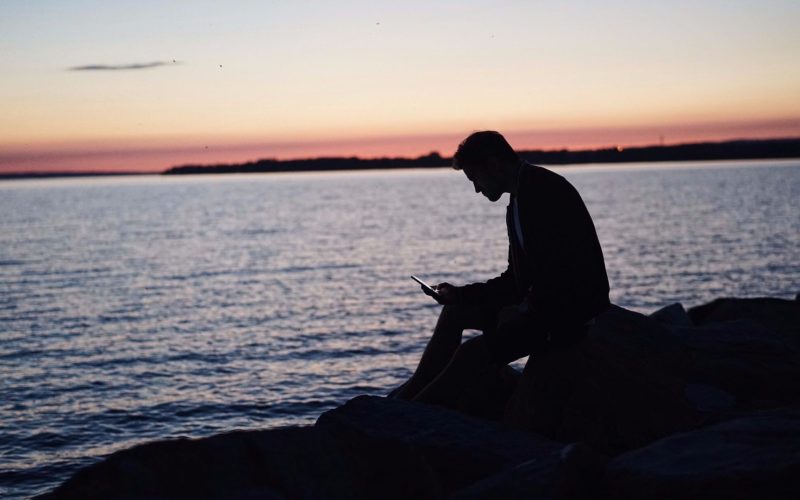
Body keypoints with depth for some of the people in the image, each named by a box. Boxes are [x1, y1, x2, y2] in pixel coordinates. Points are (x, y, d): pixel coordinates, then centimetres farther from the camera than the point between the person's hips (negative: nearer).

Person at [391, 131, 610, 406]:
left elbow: (564, 265, -24)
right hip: (545, 303, 11)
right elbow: (516, 280, 17)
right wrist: (461, 294, 12)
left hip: (572, 310, -11)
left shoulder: (544, 189, -16)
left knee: (474, 352, -21)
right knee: (454, 312, 15)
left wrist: (529, 308, -19)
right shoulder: (518, 204, 15)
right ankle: (415, 389, 15)